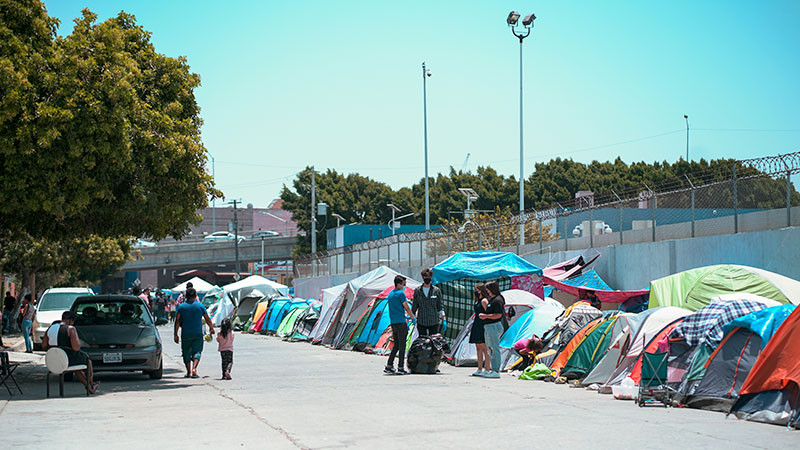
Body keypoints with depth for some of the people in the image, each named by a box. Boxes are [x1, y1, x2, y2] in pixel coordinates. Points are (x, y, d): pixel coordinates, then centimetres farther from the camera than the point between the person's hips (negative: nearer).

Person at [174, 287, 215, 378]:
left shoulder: (181, 307, -1)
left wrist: (175, 335, -1)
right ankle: (194, 368, -19)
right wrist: (211, 328, 24)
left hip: (185, 334, 0)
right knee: (197, 351, 2)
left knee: (186, 353, 11)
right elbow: (208, 319, 7)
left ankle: (188, 372, 12)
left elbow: (177, 321, -4)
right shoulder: (200, 306, 0)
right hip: (198, 333, 0)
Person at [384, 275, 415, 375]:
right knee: (402, 345, -3)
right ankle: (400, 368, -4)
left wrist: (406, 313, 29)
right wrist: (413, 317, 9)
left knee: (396, 345, 15)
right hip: (401, 322, -8)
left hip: (393, 322, 8)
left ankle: (389, 366, 12)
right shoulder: (401, 293, -10)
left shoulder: (390, 294, 16)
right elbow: (407, 308, -6)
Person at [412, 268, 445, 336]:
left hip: (433, 322, -1)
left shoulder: (436, 290, 3)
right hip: (421, 322, 1)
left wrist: (443, 316, -1)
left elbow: (439, 306, 7)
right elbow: (415, 306, 11)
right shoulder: (417, 291, 4)